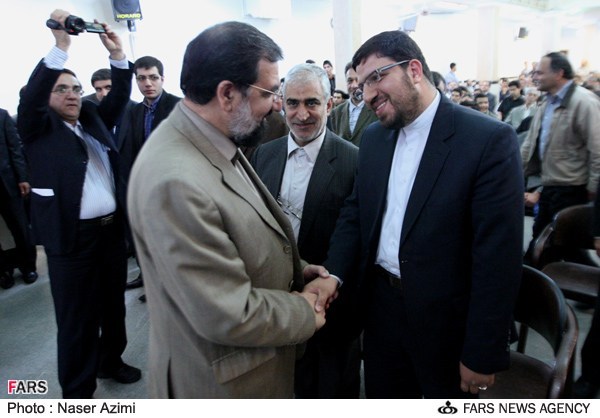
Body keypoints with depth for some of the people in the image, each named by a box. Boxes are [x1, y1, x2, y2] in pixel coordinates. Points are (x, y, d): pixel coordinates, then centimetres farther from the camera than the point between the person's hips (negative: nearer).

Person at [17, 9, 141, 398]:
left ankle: (111, 360, 40)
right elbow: (31, 96, -16)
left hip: (112, 229, 5)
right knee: (76, 318, 5)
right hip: (72, 236, -5)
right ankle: (77, 391, 20)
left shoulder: (93, 120, 14)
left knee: (114, 304, 19)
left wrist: (117, 53, -5)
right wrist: (61, 45, -23)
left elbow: (119, 98, 7)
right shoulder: (39, 128, 1)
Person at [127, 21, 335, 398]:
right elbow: (229, 317, -29)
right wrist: (305, 313, -14)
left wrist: (296, 270, -4)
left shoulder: (218, 144, -4)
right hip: (222, 379, -8)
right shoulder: (175, 181, -33)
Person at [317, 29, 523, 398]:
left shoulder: (490, 139, -16)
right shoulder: (373, 137, 3)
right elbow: (354, 213, 6)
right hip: (380, 308, 5)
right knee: (382, 399, 24)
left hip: (447, 320, -4)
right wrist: (334, 275, -10)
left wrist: (483, 353, -15)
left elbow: (498, 254, -18)